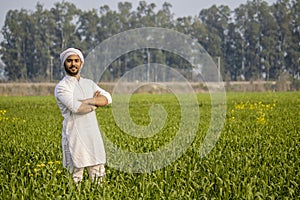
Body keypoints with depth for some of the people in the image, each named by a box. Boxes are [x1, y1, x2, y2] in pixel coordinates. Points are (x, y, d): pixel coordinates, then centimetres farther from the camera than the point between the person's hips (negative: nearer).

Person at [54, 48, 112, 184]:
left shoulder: (89, 83, 16)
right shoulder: (62, 87, -3)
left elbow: (107, 98, 1)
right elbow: (76, 107, -19)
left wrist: (89, 101, -14)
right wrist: (95, 104, -3)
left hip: (94, 135, 6)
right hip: (75, 136, -6)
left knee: (98, 176, 8)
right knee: (76, 178, -4)